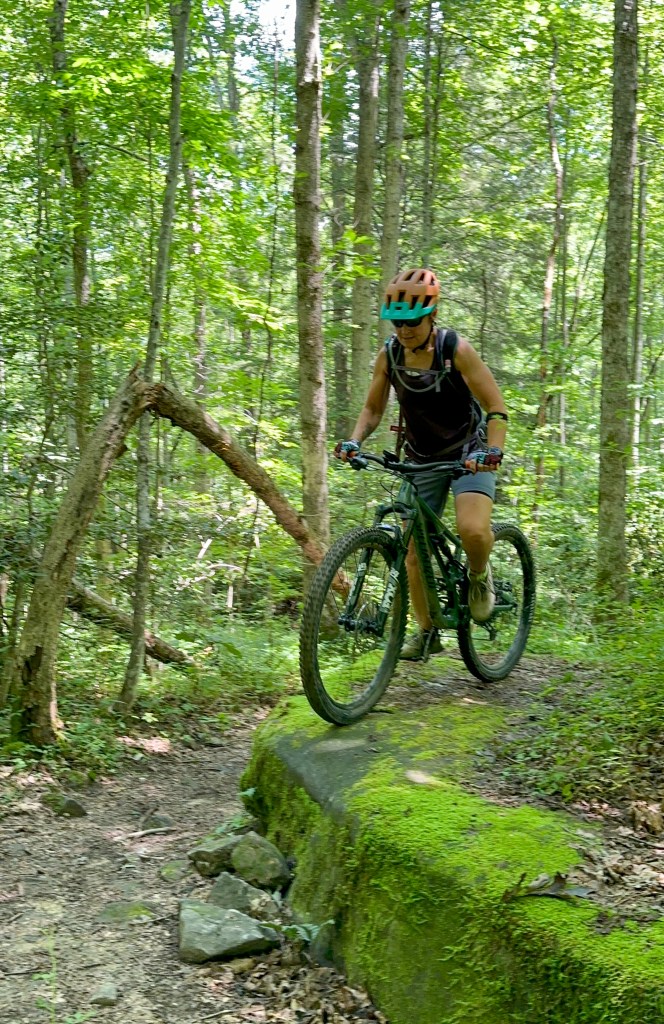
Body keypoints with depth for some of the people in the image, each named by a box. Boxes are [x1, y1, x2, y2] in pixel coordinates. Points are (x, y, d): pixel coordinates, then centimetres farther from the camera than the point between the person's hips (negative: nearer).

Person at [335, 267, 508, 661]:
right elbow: (373, 409, 4)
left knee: (473, 530, -30)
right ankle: (427, 632, 19)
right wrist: (354, 441, -15)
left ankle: (480, 576, 5)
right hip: (422, 460, 4)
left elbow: (497, 409, -17)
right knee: (413, 551, 1)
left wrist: (492, 451, -33)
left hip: (468, 452, -4)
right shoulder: (389, 355, -6)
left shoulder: (456, 349, -18)